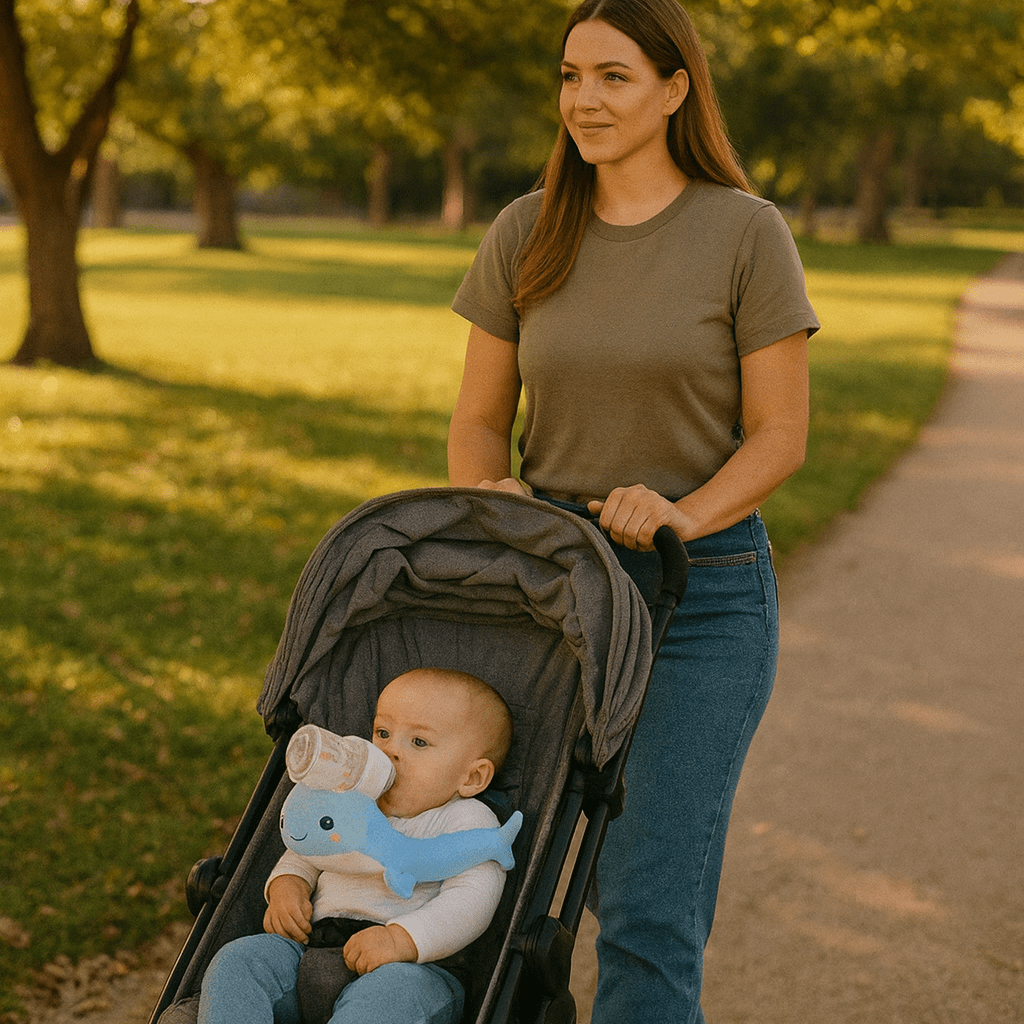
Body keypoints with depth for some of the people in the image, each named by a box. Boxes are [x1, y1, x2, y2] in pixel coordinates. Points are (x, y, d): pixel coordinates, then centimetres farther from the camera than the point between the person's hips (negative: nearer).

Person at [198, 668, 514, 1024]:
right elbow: (305, 850, 33)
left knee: (392, 991, -41)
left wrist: (401, 940, -29)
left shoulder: (469, 823, 0)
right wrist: (286, 885, 9)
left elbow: (470, 900, -14)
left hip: (415, 967, -6)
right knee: (236, 960, -17)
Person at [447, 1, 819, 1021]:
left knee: (649, 907, -11)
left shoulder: (746, 233, -6)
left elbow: (780, 434, -5)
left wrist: (681, 514, -23)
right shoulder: (525, 234, 3)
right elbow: (478, 420, 7)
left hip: (701, 594, -4)